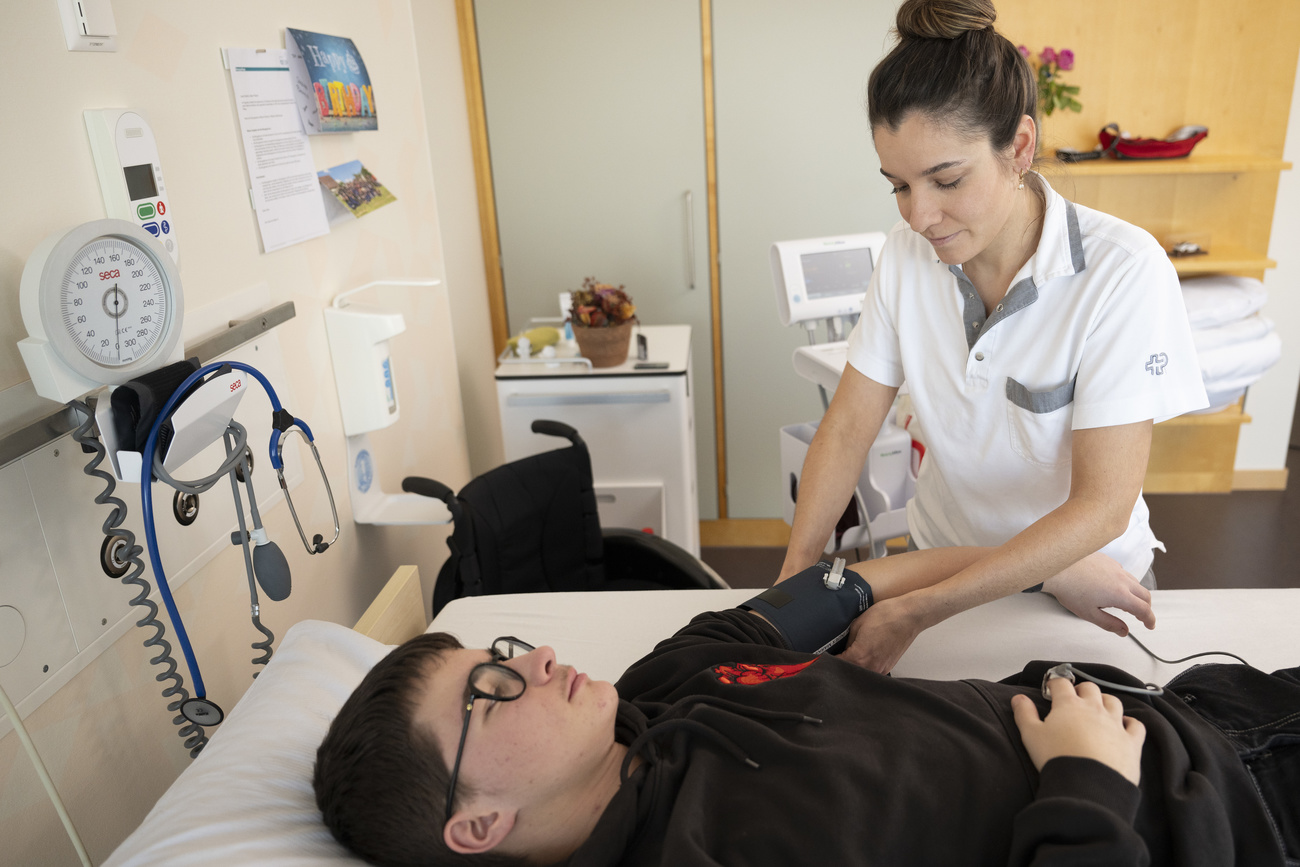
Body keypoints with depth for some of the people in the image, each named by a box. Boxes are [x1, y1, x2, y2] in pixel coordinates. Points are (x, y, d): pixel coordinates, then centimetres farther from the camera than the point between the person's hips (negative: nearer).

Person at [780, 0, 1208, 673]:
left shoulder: (1123, 273, -26)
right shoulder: (907, 254, -13)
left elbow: (1102, 505, -28)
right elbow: (847, 428, -11)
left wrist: (917, 614, -31)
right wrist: (795, 574, -23)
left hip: (1084, 574, -3)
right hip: (944, 558, 3)